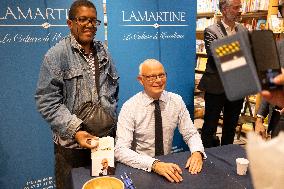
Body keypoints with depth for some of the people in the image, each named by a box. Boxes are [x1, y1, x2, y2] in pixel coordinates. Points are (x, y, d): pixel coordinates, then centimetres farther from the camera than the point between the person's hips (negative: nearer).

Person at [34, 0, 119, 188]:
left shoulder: (103, 52, 7)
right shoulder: (56, 55, -10)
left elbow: (114, 87, 17)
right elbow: (47, 102, -14)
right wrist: (75, 130, -22)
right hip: (72, 143, -4)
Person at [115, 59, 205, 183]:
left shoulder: (176, 101, -2)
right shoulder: (130, 107, -13)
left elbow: (191, 134, 3)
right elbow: (120, 150, -20)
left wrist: (197, 152, -18)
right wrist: (155, 164, -32)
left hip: (169, 165, 3)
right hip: (140, 168, -3)